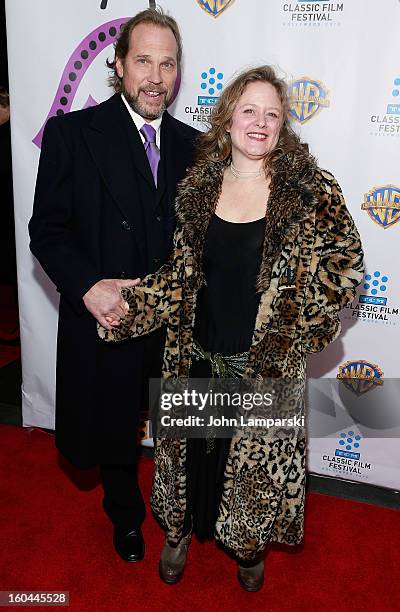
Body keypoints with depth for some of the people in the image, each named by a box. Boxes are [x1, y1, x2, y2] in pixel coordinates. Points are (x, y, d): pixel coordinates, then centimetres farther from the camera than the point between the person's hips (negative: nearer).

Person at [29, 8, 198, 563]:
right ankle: (126, 516, 48)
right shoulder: (72, 132, -8)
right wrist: (87, 286, -24)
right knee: (114, 432, 19)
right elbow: (47, 230, -9)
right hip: (107, 319, -2)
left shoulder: (191, 144, 3)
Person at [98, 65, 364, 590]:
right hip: (198, 354, 2)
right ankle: (180, 530, 48)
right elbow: (181, 271, 3)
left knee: (258, 457, 15)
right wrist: (127, 304, -7)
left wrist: (296, 325, -8)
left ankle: (250, 546, 46)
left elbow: (346, 261, -5)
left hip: (268, 362, -2)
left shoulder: (309, 189, -10)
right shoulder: (198, 185, -1)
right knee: (192, 447, 18)